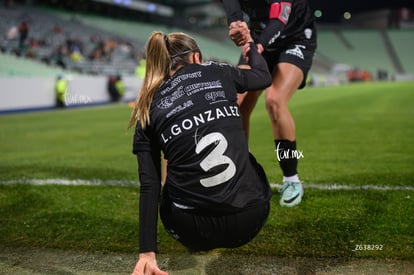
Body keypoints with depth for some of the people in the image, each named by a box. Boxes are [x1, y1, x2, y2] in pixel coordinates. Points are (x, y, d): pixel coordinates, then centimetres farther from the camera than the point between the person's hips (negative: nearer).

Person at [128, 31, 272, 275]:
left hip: (195, 230, 0)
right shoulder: (215, 72, 7)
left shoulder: (147, 111, 6)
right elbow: (264, 77, 27)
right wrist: (252, 50, 48)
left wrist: (147, 252, 0)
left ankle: (198, 242, 28)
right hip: (252, 219, 0)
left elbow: (150, 186, 0)